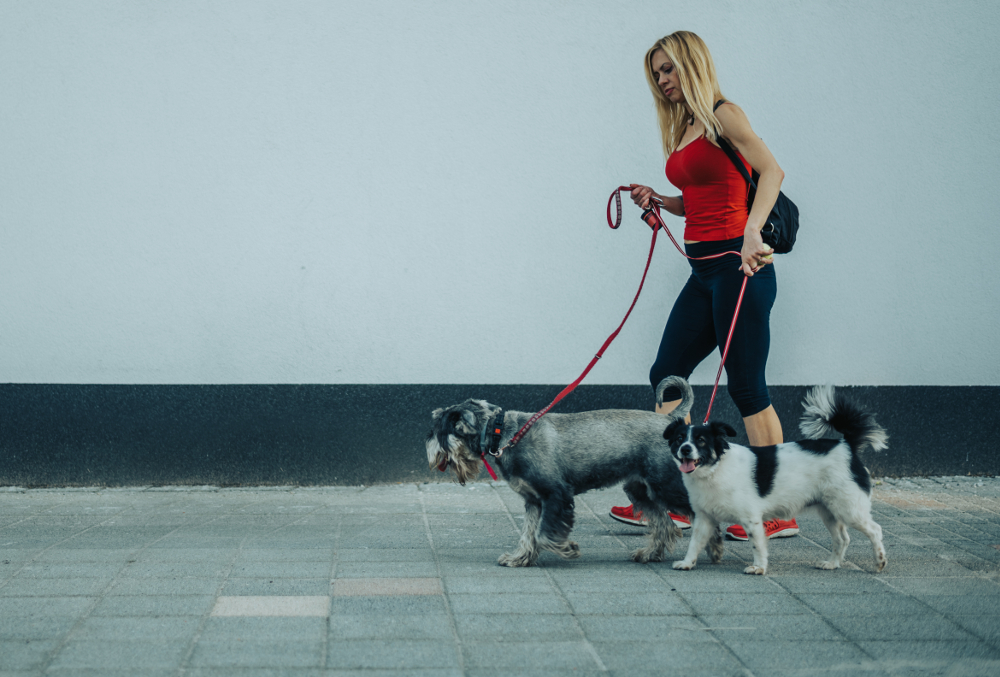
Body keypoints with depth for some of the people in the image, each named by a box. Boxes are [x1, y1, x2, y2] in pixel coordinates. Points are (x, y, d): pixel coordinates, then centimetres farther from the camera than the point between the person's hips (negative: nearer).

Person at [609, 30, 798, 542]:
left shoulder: (723, 115, -7)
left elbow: (772, 170, -21)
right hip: (704, 270, 9)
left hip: (738, 265, -9)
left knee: (746, 387, -6)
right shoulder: (682, 129, 18)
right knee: (665, 376, 8)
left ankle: (778, 513, 2)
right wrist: (658, 200, 7)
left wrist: (752, 233, -32)